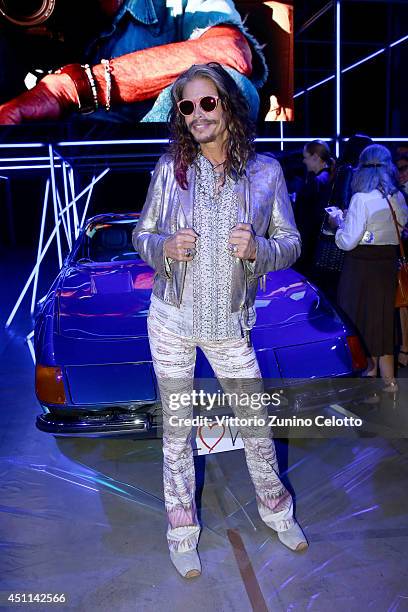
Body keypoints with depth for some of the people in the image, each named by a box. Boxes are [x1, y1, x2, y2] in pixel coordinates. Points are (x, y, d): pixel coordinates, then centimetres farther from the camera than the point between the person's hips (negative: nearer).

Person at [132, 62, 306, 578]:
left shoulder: (265, 171, -3)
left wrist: (257, 250, -20)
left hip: (230, 323, 0)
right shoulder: (170, 167, -2)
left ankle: (274, 507, 42)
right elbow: (141, 235, 5)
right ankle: (182, 529, 35)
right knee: (176, 427, 13)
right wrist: (164, 247, -17)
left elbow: (290, 243, 2)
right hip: (172, 318, 1)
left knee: (255, 421, 13)